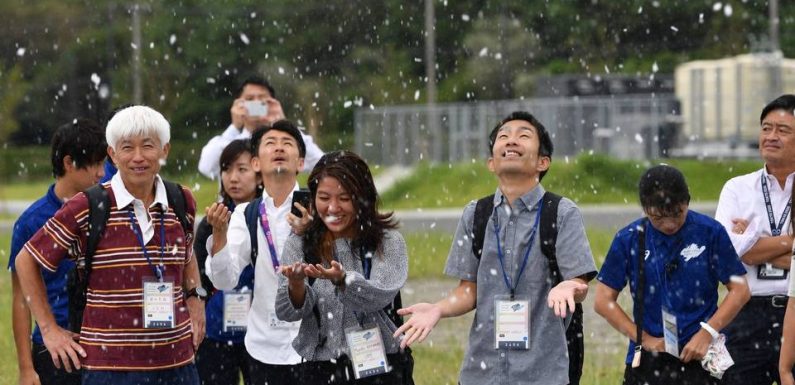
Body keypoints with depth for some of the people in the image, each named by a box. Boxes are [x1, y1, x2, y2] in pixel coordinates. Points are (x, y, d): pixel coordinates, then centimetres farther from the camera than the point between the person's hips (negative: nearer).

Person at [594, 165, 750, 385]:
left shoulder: (710, 233, -3)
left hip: (699, 359, -2)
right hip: (647, 363, 2)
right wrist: (644, 339, -5)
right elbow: (604, 300, 3)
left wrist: (707, 333, -9)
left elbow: (739, 290, 1)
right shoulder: (629, 239, 0)